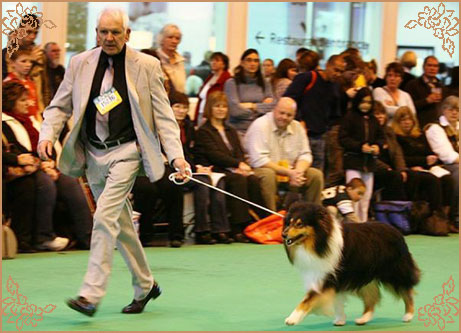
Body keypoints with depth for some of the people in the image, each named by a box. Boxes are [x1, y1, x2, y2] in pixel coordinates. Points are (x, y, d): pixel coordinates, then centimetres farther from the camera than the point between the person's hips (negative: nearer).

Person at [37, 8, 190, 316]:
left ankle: (91, 295, -19)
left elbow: (163, 115, -1)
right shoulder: (80, 64, 5)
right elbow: (60, 106, 10)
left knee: (105, 217, -18)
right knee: (121, 224, 13)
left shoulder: (146, 66, -2)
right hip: (93, 154, 5)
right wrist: (48, 134, -9)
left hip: (125, 152, -4)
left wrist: (176, 154, -11)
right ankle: (145, 286, 29)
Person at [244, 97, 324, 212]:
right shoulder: (260, 126, -13)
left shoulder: (297, 127, 7)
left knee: (316, 175, -11)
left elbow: (305, 155, 7)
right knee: (267, 174, -38)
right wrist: (288, 172, -23)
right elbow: (258, 160, -21)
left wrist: (298, 171, -17)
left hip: (290, 173, 6)